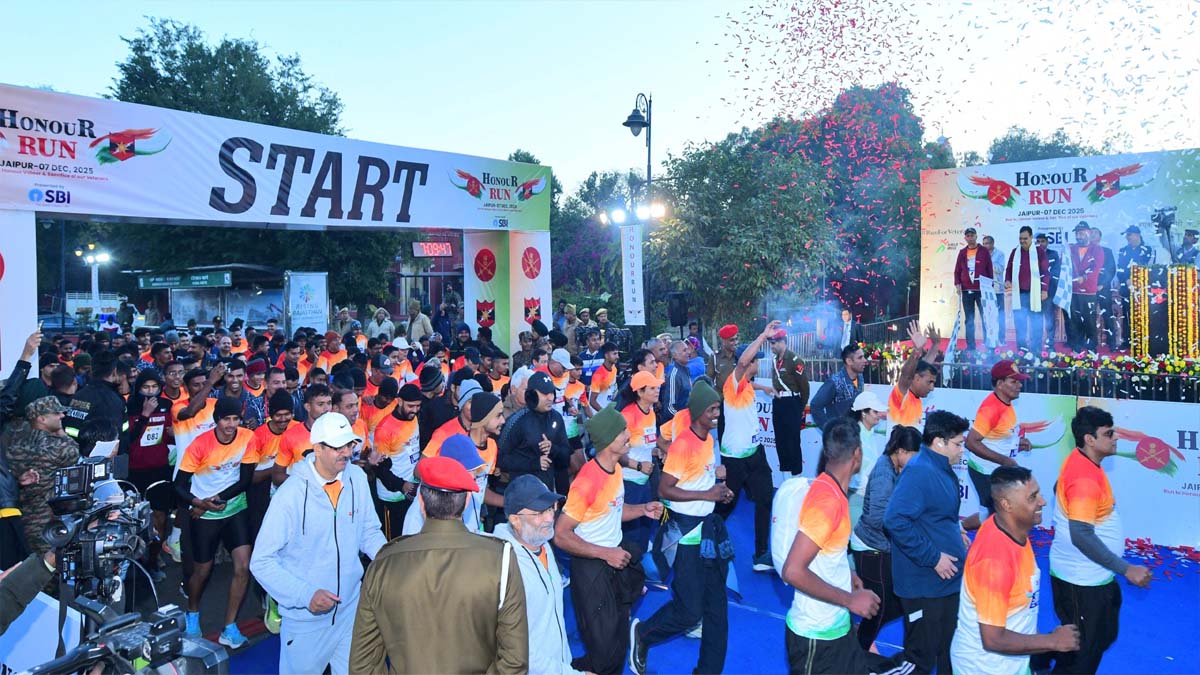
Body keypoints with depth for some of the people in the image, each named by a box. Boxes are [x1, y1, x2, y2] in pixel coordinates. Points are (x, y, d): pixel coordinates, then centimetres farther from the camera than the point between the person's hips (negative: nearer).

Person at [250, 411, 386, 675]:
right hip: (306, 618, -4)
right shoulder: (291, 494, -21)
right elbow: (262, 562, -16)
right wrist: (305, 595, -26)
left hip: (351, 610, 4)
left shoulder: (357, 478, -8)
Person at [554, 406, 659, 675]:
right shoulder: (587, 482, -26)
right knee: (604, 648, 2)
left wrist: (643, 509, 0)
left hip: (615, 558, 8)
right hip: (591, 567, -8)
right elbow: (561, 535, -23)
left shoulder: (616, 468, 1)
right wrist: (606, 554, -23)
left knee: (619, 637, 20)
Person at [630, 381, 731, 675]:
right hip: (686, 531, -8)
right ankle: (642, 633, 24)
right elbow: (665, 490, -20)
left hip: (709, 525, 8)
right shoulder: (683, 444, -20)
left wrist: (719, 487, 1)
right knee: (689, 609, -3)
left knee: (716, 605, 12)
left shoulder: (709, 438, 7)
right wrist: (706, 495, -21)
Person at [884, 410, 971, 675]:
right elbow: (896, 520, -31)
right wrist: (933, 558, -25)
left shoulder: (941, 469, 10)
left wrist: (955, 532, 7)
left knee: (948, 648, 22)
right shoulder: (919, 471, -22)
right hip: (924, 583, -9)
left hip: (947, 579, 10)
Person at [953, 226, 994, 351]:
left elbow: (989, 270, 2)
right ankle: (970, 345, 9)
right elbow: (957, 270, 12)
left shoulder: (984, 252, 2)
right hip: (966, 291, 3)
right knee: (969, 320, 5)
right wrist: (957, 284, -1)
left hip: (981, 290, -3)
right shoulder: (962, 252, 10)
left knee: (985, 318, -2)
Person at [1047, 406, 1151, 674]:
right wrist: (1126, 569, -24)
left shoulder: (1081, 463, 3)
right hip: (1082, 580, -10)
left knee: (1103, 637, 24)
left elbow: (1059, 491, 21)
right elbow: (1081, 536, -29)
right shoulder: (1084, 478, -27)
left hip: (1092, 575, 10)